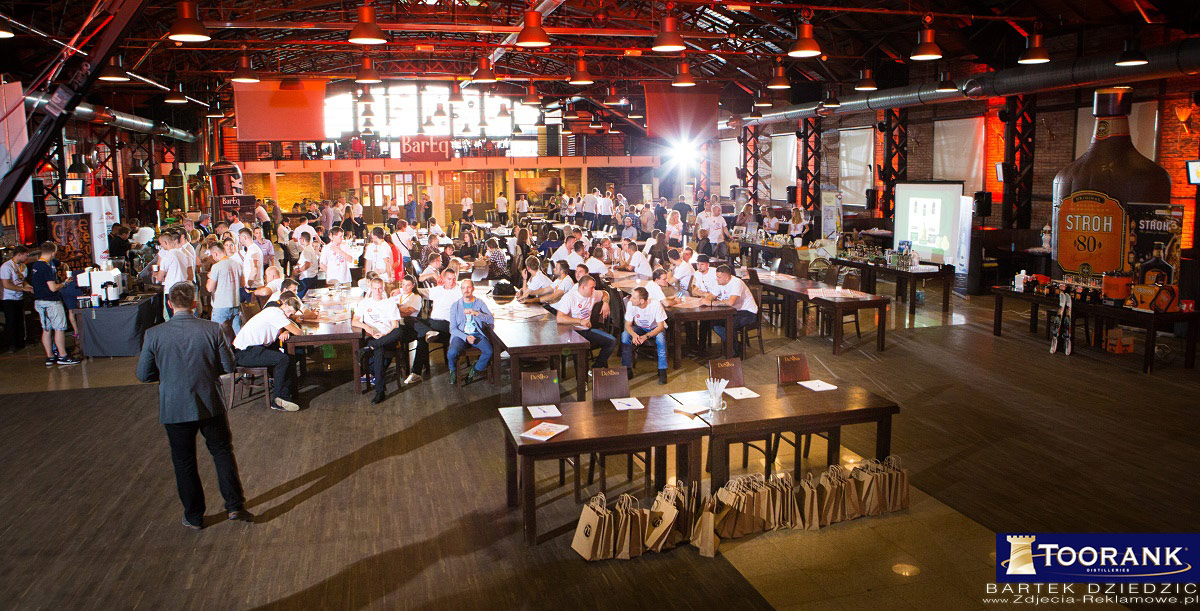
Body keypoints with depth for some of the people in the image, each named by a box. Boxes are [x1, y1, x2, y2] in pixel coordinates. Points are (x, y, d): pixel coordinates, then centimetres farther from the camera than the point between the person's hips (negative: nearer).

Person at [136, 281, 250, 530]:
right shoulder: (213, 330, -10)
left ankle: (194, 517, 23)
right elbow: (229, 366, -5)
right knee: (222, 452, 17)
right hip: (211, 404, 0)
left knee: (184, 462, 14)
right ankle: (234, 505, 14)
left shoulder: (153, 334, -9)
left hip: (175, 408, 0)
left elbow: (143, 374, -2)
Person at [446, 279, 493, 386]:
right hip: (460, 335, -1)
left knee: (489, 351, -28)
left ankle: (475, 371, 0)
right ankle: (453, 371, 4)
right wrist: (466, 337, -16)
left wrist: (476, 313, -19)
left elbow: (491, 320, -4)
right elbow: (453, 328, 1)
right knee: (451, 353, -32)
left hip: (477, 334, 1)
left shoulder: (480, 303, 9)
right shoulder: (455, 305, 6)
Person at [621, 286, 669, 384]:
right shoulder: (631, 304, -20)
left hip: (655, 328, -3)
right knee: (624, 335, -25)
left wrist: (646, 336, -40)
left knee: (660, 337, -36)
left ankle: (662, 371, -25)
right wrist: (634, 335, -37)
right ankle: (628, 370, -16)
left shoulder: (656, 305, -28)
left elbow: (660, 327, -25)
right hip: (640, 328, 3)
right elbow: (628, 325, -13)